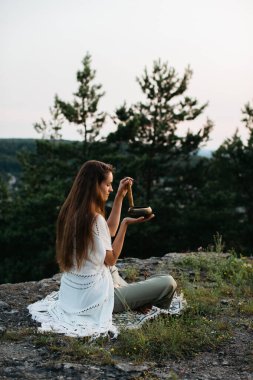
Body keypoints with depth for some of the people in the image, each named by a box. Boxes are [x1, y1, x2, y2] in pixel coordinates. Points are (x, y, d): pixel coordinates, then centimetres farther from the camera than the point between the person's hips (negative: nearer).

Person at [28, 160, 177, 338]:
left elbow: (110, 231, 15)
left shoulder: (71, 212, 3)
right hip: (94, 299, -9)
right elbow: (111, 259, -11)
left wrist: (120, 197, 13)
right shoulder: (94, 218, -23)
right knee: (168, 283, -4)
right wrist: (126, 223, -14)